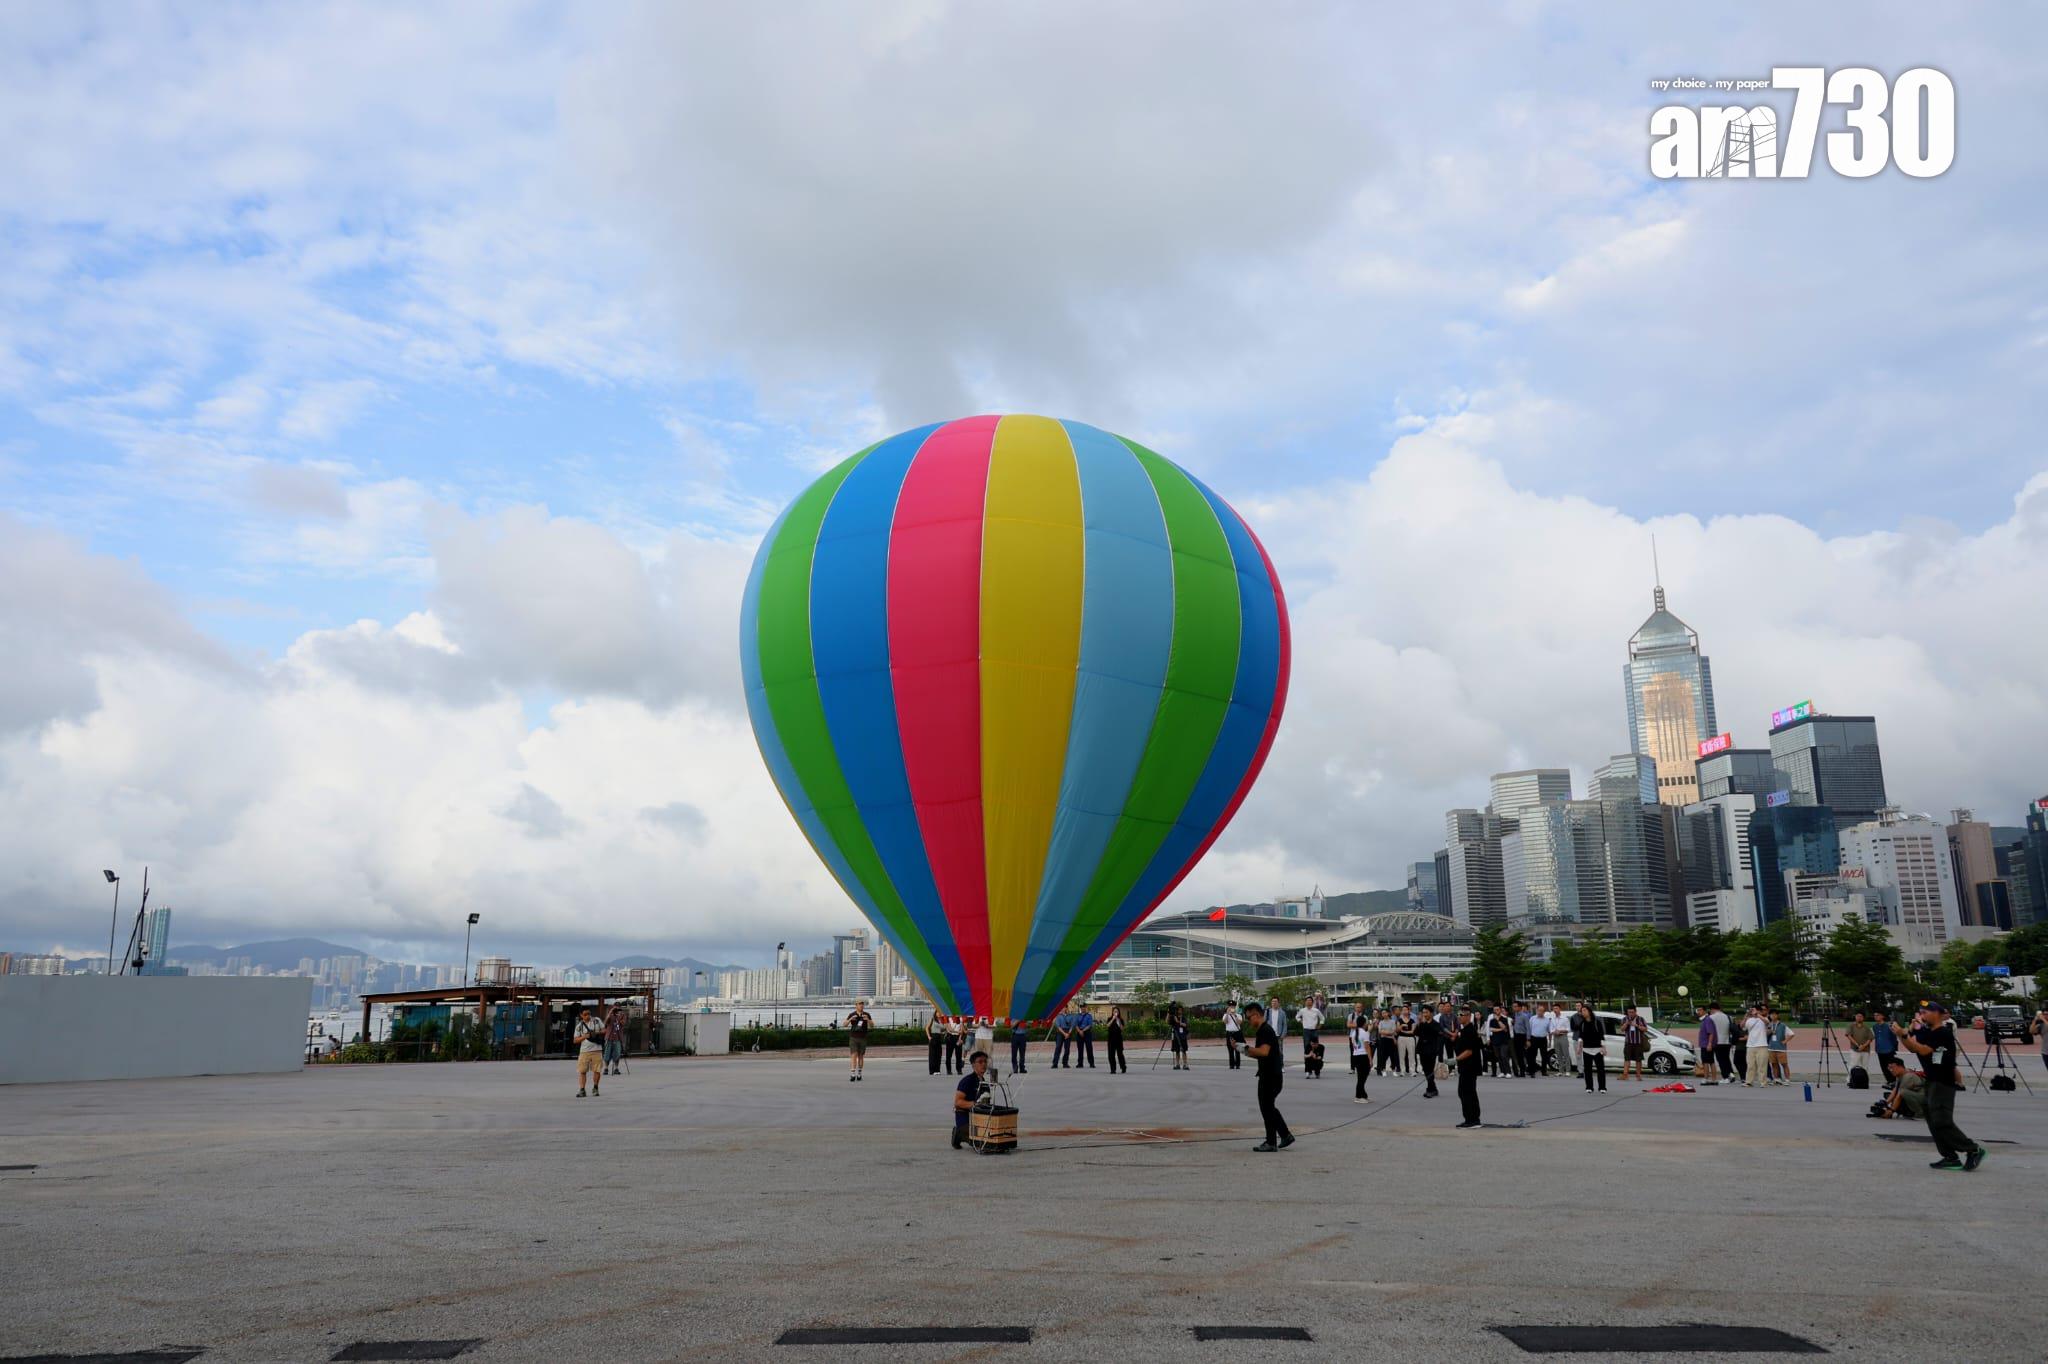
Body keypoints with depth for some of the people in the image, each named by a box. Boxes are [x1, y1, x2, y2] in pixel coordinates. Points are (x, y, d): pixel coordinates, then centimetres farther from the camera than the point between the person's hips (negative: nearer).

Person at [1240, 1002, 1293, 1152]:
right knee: (1269, 1107, 16)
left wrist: (1245, 1048, -21)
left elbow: (1264, 1051, -29)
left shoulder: (1266, 1030, -17)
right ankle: (1285, 1136, 22)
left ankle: (1271, 1143, 3)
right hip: (1267, 1075, 10)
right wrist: (1245, 1052, 6)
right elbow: (1259, 1055, 19)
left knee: (1267, 1108, -3)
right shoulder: (1261, 1031, 15)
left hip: (1271, 1076, -10)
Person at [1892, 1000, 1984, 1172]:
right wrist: (1902, 1035, -10)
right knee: (1933, 1121, 7)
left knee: (1942, 1122, -13)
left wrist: (1904, 1035, -25)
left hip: (1944, 1082, -9)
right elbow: (1912, 1048, 5)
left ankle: (1973, 1150, -1)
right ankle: (1951, 1157, 11)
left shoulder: (1944, 1033, -17)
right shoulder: (1925, 1031, 8)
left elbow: (1923, 1050, -24)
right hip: (1932, 1081, 9)